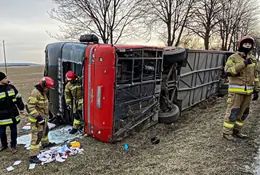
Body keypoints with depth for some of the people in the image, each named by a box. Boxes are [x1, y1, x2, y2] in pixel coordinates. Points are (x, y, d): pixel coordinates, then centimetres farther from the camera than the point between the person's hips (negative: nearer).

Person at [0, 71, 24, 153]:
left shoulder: (11, 87, -2)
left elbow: (18, 98, 7)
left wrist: (21, 109, 9)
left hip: (13, 114, 2)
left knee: (13, 130, 12)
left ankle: (13, 146, 28)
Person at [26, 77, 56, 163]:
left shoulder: (43, 92, 7)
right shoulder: (35, 93, -24)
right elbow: (30, 107, -27)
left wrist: (46, 115, 21)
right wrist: (38, 117, -27)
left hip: (43, 118, 10)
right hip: (37, 119, -10)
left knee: (45, 130, 28)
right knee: (37, 137, -8)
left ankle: (45, 143, 53)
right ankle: (33, 156, -2)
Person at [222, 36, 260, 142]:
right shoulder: (233, 58, -6)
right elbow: (227, 72, -20)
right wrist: (243, 64, -24)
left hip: (248, 91, 7)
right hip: (236, 90, -6)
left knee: (243, 112, 12)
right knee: (232, 112, -4)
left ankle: (236, 131, 26)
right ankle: (227, 133, 7)